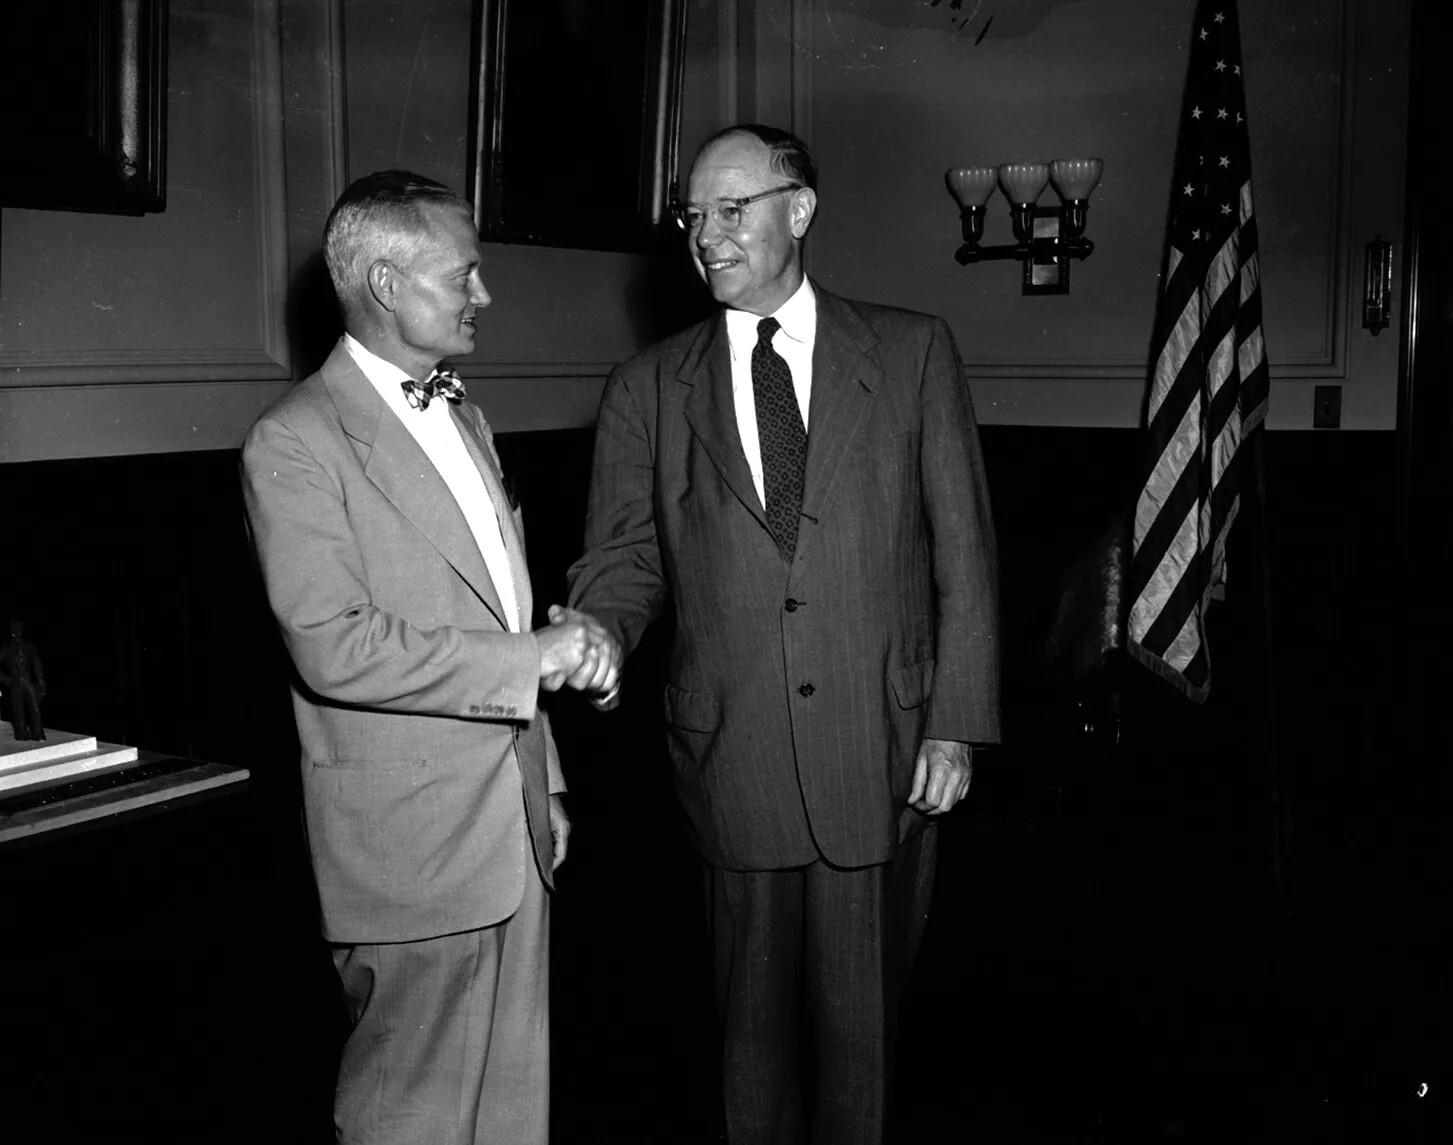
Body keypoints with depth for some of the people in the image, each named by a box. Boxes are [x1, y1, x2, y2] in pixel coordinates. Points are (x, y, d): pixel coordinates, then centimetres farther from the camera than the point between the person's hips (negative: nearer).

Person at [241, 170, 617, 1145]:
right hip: (414, 845, -7)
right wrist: (530, 660, -17)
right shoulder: (296, 442, -12)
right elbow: (335, 649, -22)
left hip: (517, 824, 8)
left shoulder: (463, 418, 15)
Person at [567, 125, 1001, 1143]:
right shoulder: (650, 387, 7)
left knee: (861, 1018, 10)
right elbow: (626, 554, 5)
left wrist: (957, 725, -3)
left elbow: (965, 551, 2)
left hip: (886, 756, 0)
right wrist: (595, 635, -18)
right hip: (733, 758, 1)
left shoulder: (913, 351, 4)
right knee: (757, 1023, 11)